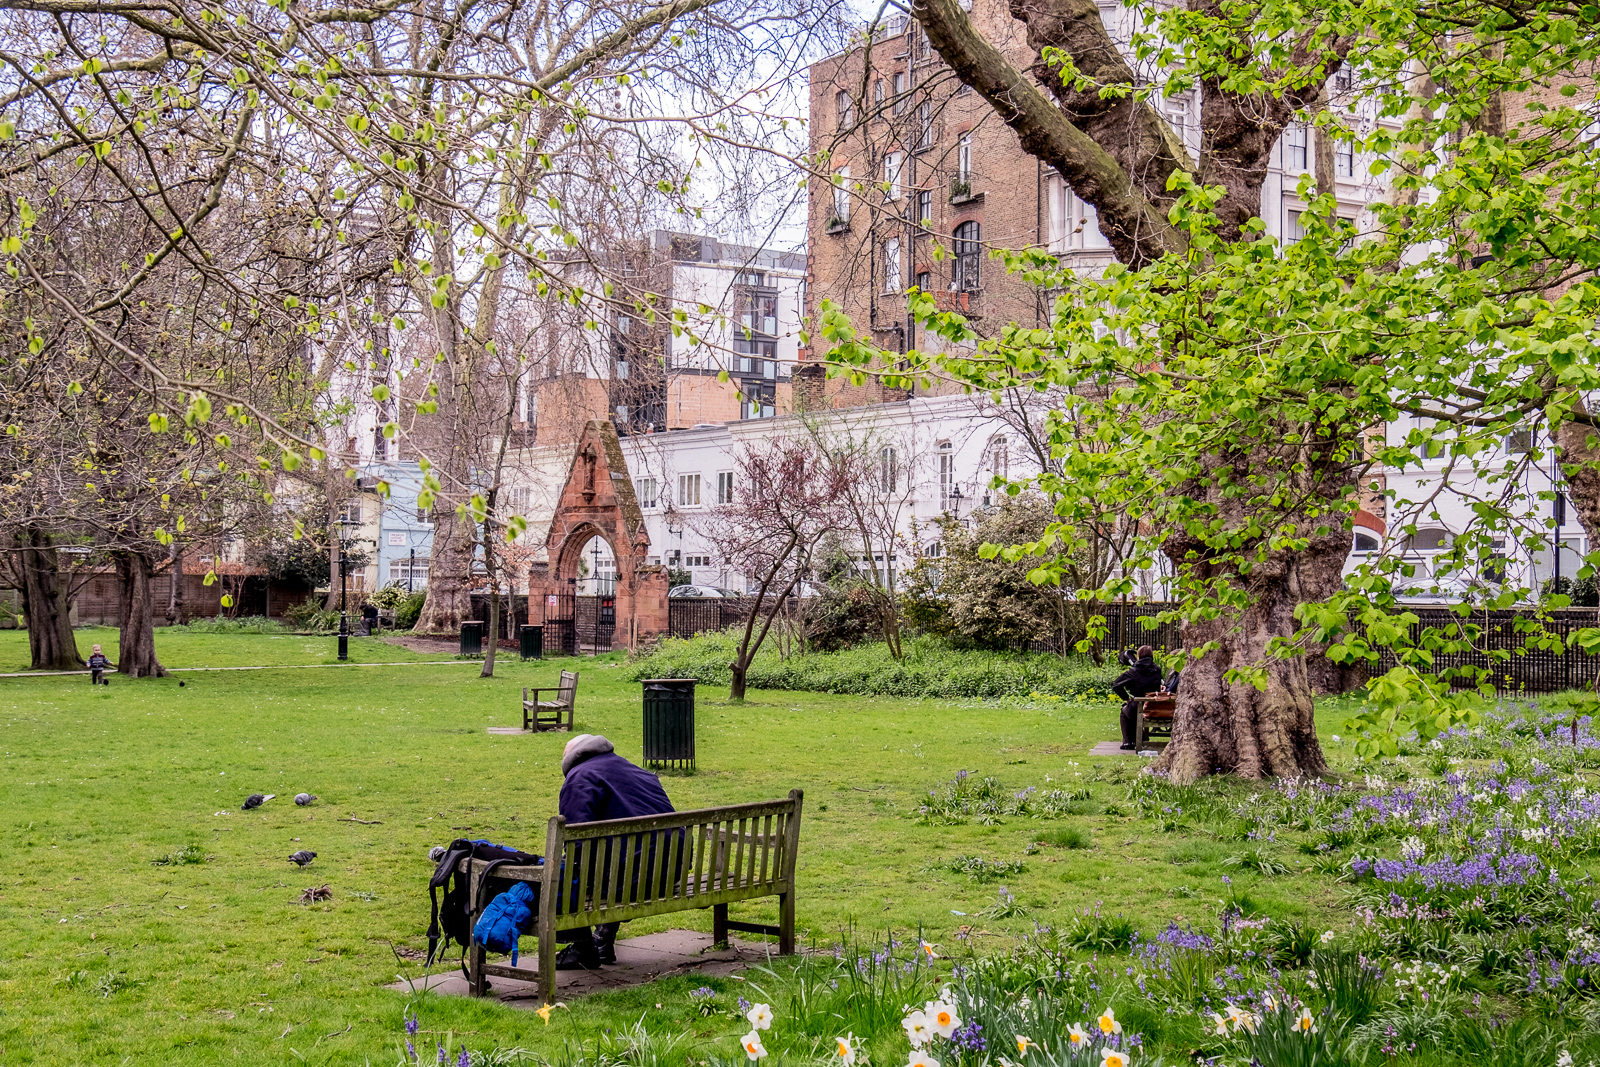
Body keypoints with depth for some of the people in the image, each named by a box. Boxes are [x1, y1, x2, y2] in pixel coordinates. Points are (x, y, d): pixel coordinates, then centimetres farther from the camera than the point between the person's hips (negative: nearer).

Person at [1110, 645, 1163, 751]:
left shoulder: (1133, 671, -10)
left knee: (1125, 710, 33)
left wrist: (1126, 698, 0)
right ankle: (1134, 740, 41)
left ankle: (1127, 742, 26)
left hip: (1136, 711, -3)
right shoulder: (1158, 671, -3)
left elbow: (1116, 686, -11)